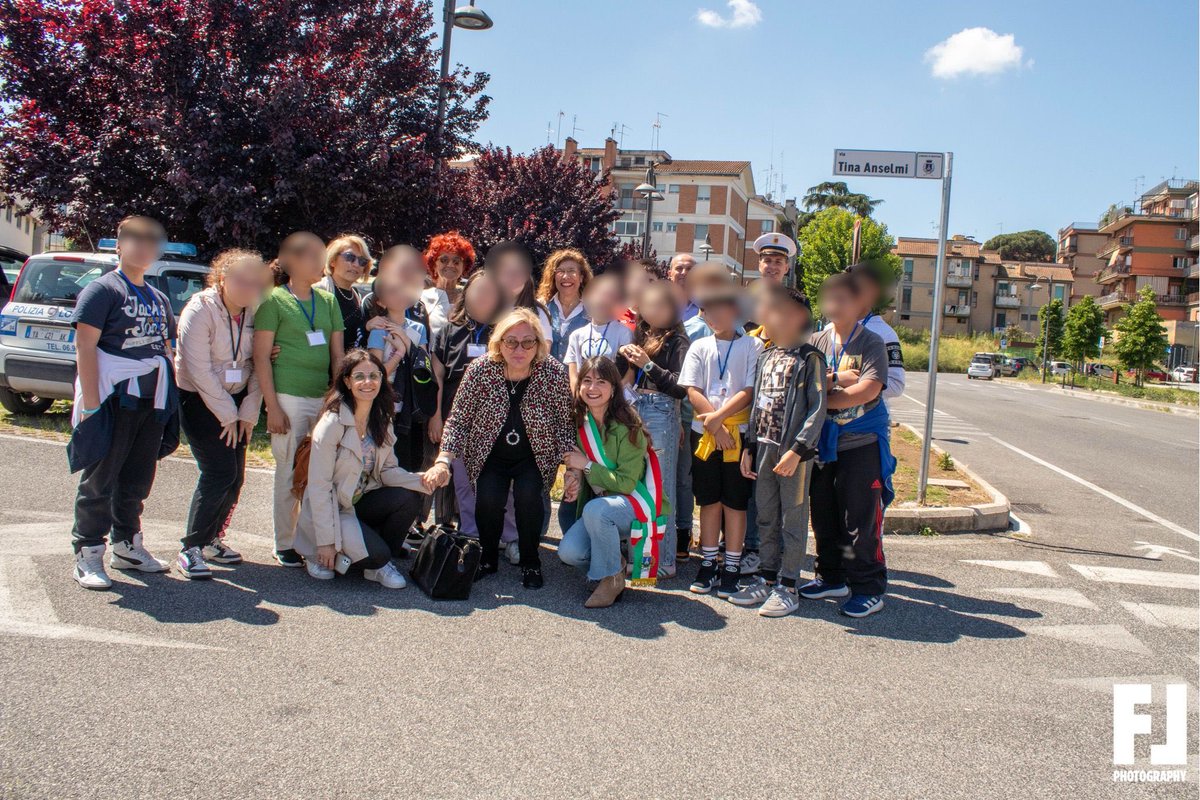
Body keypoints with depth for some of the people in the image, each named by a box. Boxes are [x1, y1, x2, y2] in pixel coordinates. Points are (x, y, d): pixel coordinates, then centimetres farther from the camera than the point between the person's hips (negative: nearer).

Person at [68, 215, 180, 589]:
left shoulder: (158, 298, 17)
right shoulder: (102, 290, -5)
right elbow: (85, 345, -12)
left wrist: (171, 395, 12)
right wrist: (90, 402, -19)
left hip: (151, 402, 7)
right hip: (113, 400, -7)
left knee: (137, 481, 14)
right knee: (100, 480, 0)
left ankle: (126, 545, 26)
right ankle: (88, 554, 8)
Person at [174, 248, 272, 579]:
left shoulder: (253, 313, 0)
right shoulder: (200, 310, -15)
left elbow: (257, 366, 2)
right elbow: (199, 370, -17)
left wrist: (247, 413, -3)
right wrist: (227, 414, -15)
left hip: (235, 400, 6)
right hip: (198, 400, -6)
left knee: (235, 476, 4)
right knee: (219, 473, -14)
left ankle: (211, 539, 22)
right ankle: (190, 549, -3)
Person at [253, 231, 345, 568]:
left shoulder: (328, 300, 14)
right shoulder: (274, 300, 0)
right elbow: (261, 357, -3)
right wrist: (272, 406, -10)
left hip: (324, 397, 4)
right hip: (288, 397, -4)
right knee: (290, 472, 1)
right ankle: (284, 544, 12)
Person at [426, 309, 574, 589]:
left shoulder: (554, 373, -18)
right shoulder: (479, 371, -18)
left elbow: (565, 423, -9)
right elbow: (458, 420, -13)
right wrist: (443, 460, -25)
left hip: (535, 457, 0)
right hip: (490, 456, 0)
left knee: (528, 495, -26)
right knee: (488, 498, -23)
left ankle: (530, 562, 0)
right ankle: (487, 558, 8)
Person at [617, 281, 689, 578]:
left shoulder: (676, 341, -3)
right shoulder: (639, 335, 13)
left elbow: (681, 388, -12)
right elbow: (625, 376, 15)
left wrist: (648, 365, -14)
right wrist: (624, 356, -3)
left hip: (660, 414, -6)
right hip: (633, 410, 6)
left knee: (659, 487, -3)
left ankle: (663, 561, 5)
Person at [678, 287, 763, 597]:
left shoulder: (752, 346, 1)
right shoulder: (699, 347, 9)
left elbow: (749, 391, -7)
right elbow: (693, 391, 0)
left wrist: (718, 417, -16)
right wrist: (715, 428, -11)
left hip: (739, 431, -2)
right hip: (703, 432, 3)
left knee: (735, 501, 2)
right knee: (709, 500, 9)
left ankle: (732, 568, 11)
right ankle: (708, 564, 18)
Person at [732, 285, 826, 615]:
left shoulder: (809, 358, -8)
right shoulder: (766, 356, 13)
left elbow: (818, 408, -13)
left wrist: (797, 450, -19)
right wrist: (749, 447, 12)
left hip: (794, 452, -7)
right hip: (764, 447, 7)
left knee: (793, 519, 3)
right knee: (766, 517, 13)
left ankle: (787, 586, 10)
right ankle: (766, 578, 24)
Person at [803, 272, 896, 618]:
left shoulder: (871, 343, -5)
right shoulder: (815, 341, 8)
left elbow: (868, 390, -17)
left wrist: (823, 396, -12)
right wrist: (837, 378, -13)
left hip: (862, 443, -5)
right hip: (824, 442, 5)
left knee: (861, 521, -2)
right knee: (824, 516, 13)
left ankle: (868, 588, 9)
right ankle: (832, 577, 28)